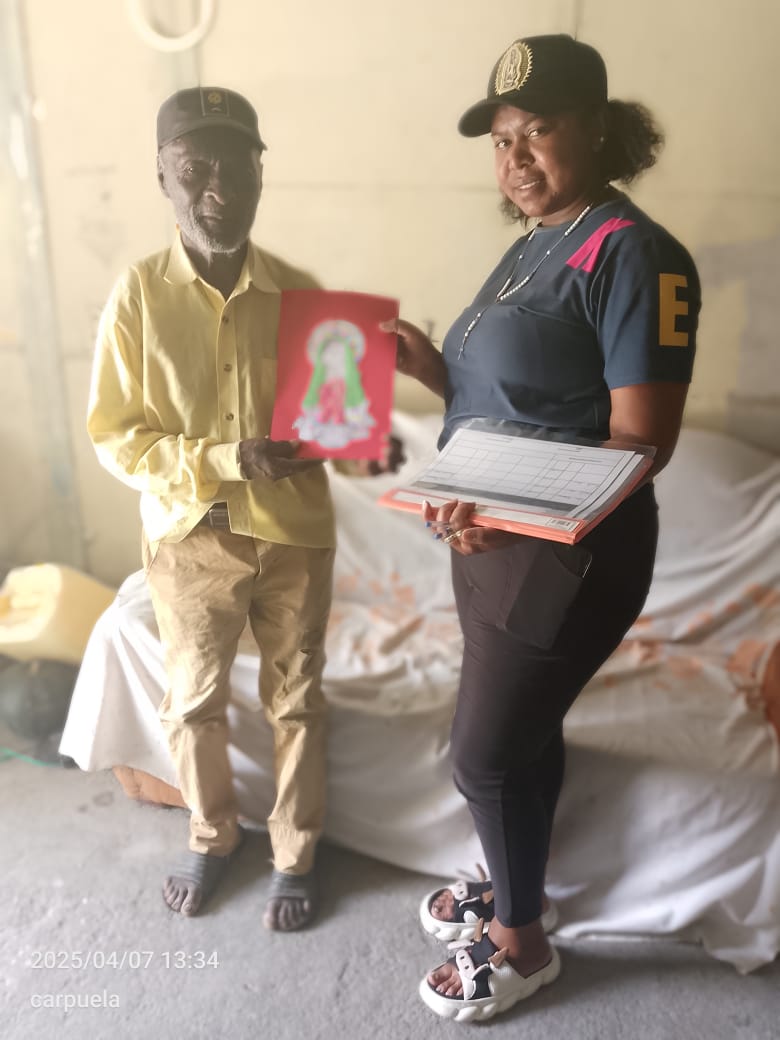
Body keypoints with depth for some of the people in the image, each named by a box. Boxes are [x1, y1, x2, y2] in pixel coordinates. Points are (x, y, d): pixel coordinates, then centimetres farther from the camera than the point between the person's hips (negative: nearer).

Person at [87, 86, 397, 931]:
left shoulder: (297, 291, -4)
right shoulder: (137, 294, -9)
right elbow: (113, 438, -10)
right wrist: (227, 462, -22)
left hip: (295, 535, 1)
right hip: (190, 539, 0)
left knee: (295, 701, 14)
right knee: (193, 701, 16)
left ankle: (295, 853, 37)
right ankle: (212, 836, 44)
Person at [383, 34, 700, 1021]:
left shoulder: (632, 253, -17)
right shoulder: (535, 243, 11)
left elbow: (641, 442, -22)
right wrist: (429, 365, -2)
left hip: (567, 555, -8)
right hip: (495, 541, 8)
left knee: (485, 752, 4)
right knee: (522, 730, 22)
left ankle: (521, 942, 30)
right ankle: (515, 887, 45)